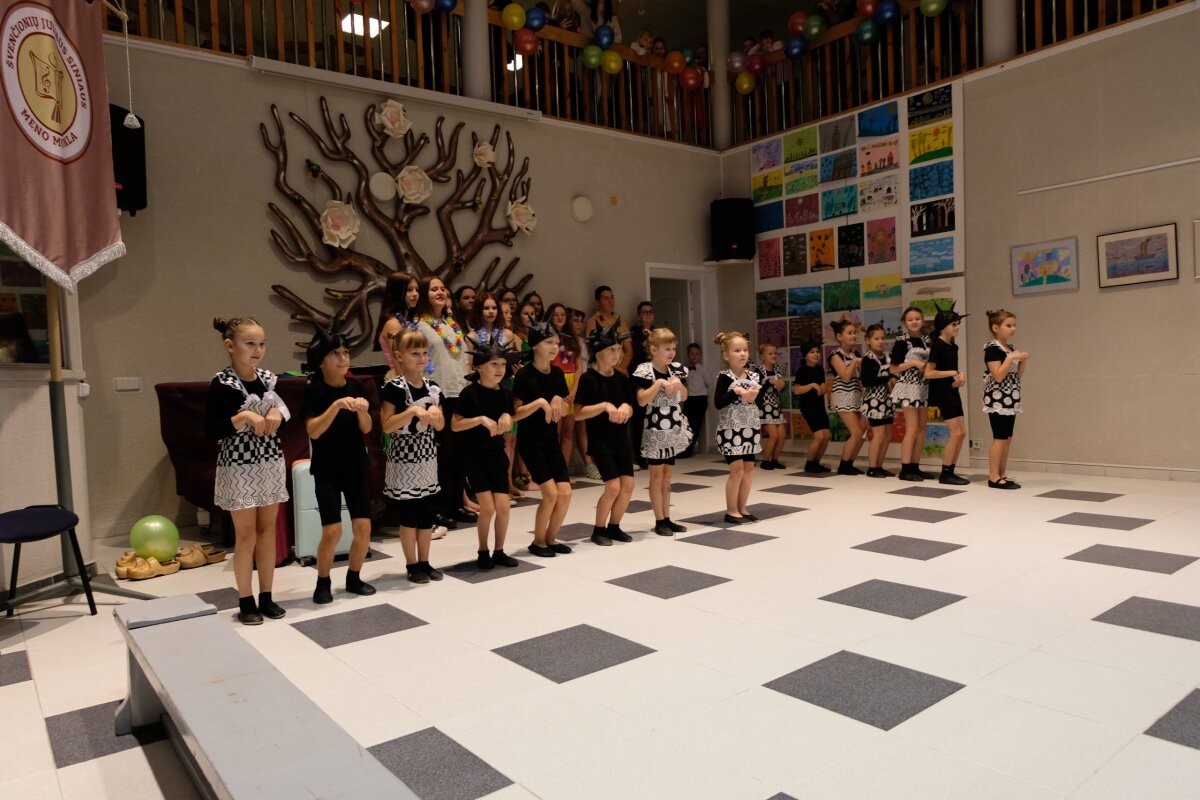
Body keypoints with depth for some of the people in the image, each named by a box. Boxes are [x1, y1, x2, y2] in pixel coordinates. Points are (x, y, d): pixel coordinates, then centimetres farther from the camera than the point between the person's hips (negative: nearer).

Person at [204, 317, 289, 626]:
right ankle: (245, 602, 15)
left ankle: (266, 597, 20)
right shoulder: (222, 383, -11)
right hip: (239, 467, -5)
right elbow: (211, 431, -15)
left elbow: (285, 413, 16)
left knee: (268, 531, 10)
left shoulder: (268, 378, 5)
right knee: (246, 535, 2)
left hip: (270, 463, 5)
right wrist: (244, 417, -24)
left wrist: (277, 414, -5)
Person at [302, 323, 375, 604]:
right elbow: (313, 431, -18)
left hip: (355, 468, 4)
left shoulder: (356, 387, 2)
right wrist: (336, 406, -31)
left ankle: (354, 578, 22)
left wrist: (362, 410, -20)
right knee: (332, 531, -7)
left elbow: (366, 428, 1)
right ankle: (322, 583, 15)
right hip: (326, 471, -4)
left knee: (363, 527, 1)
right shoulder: (314, 390, -9)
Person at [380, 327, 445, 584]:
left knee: (428, 513, 10)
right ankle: (411, 565, 15)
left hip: (427, 457, 6)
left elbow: (441, 426, 12)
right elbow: (386, 425, -16)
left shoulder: (433, 388, 6)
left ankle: (424, 562, 23)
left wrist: (435, 415, -9)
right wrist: (413, 411, -25)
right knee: (408, 514, 2)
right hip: (404, 458, -6)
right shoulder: (394, 387, -11)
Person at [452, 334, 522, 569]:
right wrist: (481, 419, -24)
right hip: (472, 456, -5)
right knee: (487, 507, -9)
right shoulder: (470, 393, -13)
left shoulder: (505, 394, 3)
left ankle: (499, 551, 19)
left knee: (503, 506, 0)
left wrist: (506, 417, -9)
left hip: (496, 455, 5)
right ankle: (483, 552, 13)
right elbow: (455, 425, -13)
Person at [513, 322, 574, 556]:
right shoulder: (525, 375, -12)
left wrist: (558, 400, -9)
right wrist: (539, 402, -26)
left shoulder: (557, 373, 5)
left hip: (551, 440, 6)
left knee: (565, 493, -2)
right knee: (551, 493, -12)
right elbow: (515, 413, -14)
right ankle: (537, 542, 8)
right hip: (530, 441, -6)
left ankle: (550, 538, 18)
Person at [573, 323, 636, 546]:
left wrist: (625, 408, -11)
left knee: (628, 485, 2)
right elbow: (578, 413, -14)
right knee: (613, 486, -11)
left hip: (621, 438, 6)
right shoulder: (588, 379, -11)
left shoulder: (622, 378, 6)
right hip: (599, 440, -6)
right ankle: (599, 530, 9)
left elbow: (630, 408, 13)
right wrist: (604, 406, -24)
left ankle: (614, 527, 21)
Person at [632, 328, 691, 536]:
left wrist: (679, 383, -4)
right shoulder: (645, 370, -11)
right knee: (657, 474, 1)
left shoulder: (676, 369, 7)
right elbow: (642, 400, -18)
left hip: (674, 428, 6)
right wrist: (659, 383, -24)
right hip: (655, 429, -6)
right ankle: (659, 521, 8)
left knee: (667, 474, 11)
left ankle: (667, 518, 18)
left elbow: (684, 397, 15)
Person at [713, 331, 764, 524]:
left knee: (749, 468, 7)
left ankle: (742, 508, 19)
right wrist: (736, 392, -21)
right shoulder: (725, 377, -9)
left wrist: (754, 397, -10)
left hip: (750, 427, 6)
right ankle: (731, 510, 5)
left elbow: (761, 402, 11)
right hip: (731, 428, -6)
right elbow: (718, 403, -16)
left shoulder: (754, 375, 6)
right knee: (737, 468, -7)